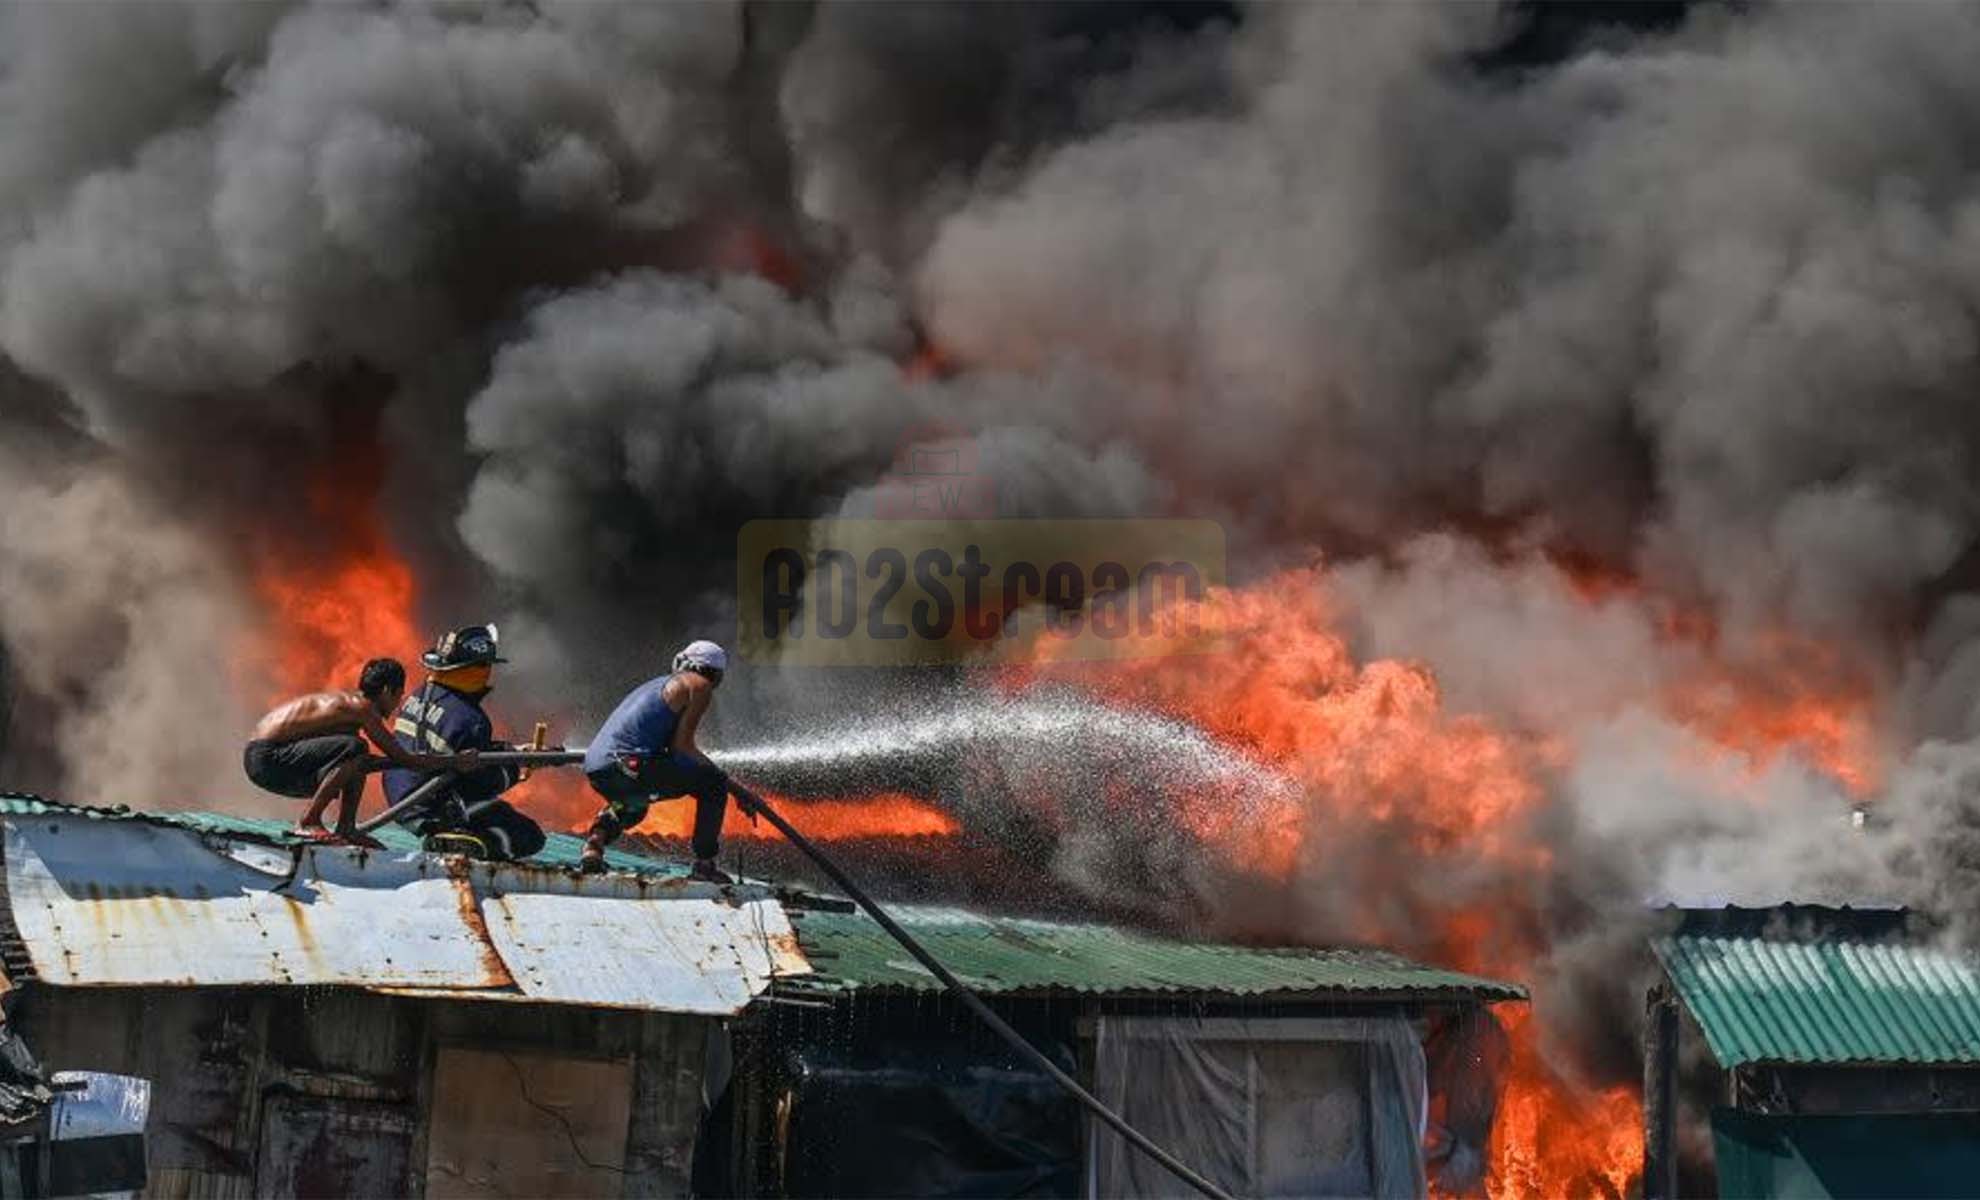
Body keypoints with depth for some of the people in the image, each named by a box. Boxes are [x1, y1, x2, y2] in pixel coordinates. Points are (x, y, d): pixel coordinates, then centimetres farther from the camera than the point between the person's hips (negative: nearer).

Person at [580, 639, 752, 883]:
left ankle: (595, 841, 16)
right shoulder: (700, 685, 6)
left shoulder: (660, 684, 31)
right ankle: (704, 865, 1)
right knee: (714, 783, 5)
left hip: (596, 772, 9)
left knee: (634, 804, 41)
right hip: (628, 764, -9)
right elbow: (681, 745, -3)